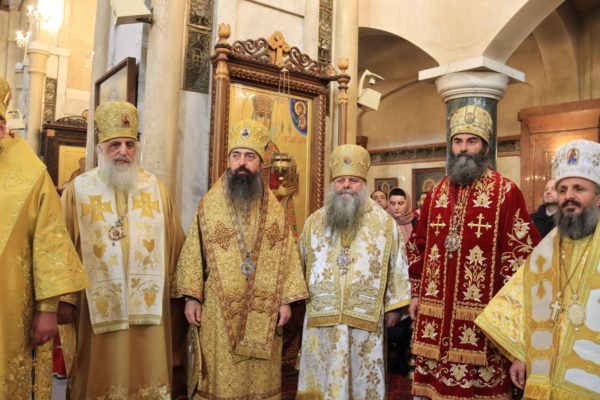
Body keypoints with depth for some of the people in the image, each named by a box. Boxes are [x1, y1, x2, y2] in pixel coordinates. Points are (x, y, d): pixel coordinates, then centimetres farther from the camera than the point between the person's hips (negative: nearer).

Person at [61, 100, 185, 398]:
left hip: (148, 306, 2)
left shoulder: (155, 188, 7)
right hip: (97, 306, -1)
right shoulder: (78, 190, 2)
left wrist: (169, 286, 6)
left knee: (148, 373, 10)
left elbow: (175, 245, 8)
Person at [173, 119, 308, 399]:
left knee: (261, 377, 13)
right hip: (220, 309, -1)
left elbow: (287, 255, 3)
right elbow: (194, 252, -1)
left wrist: (286, 300, -3)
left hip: (264, 311, 2)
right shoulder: (209, 204, 0)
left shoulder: (275, 209, 4)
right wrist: (191, 296, -7)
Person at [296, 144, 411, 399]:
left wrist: (393, 305, 1)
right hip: (321, 316, 2)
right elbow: (301, 265, 12)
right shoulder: (314, 222, 7)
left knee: (362, 379, 10)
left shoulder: (384, 222, 0)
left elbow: (396, 265, 3)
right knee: (323, 377, 12)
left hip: (365, 318, -2)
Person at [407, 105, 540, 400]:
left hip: (479, 312, -4)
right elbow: (418, 246, 14)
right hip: (436, 311, 5)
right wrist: (415, 294, 10)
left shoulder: (506, 192, -5)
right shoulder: (436, 193, 10)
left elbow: (521, 251, -7)